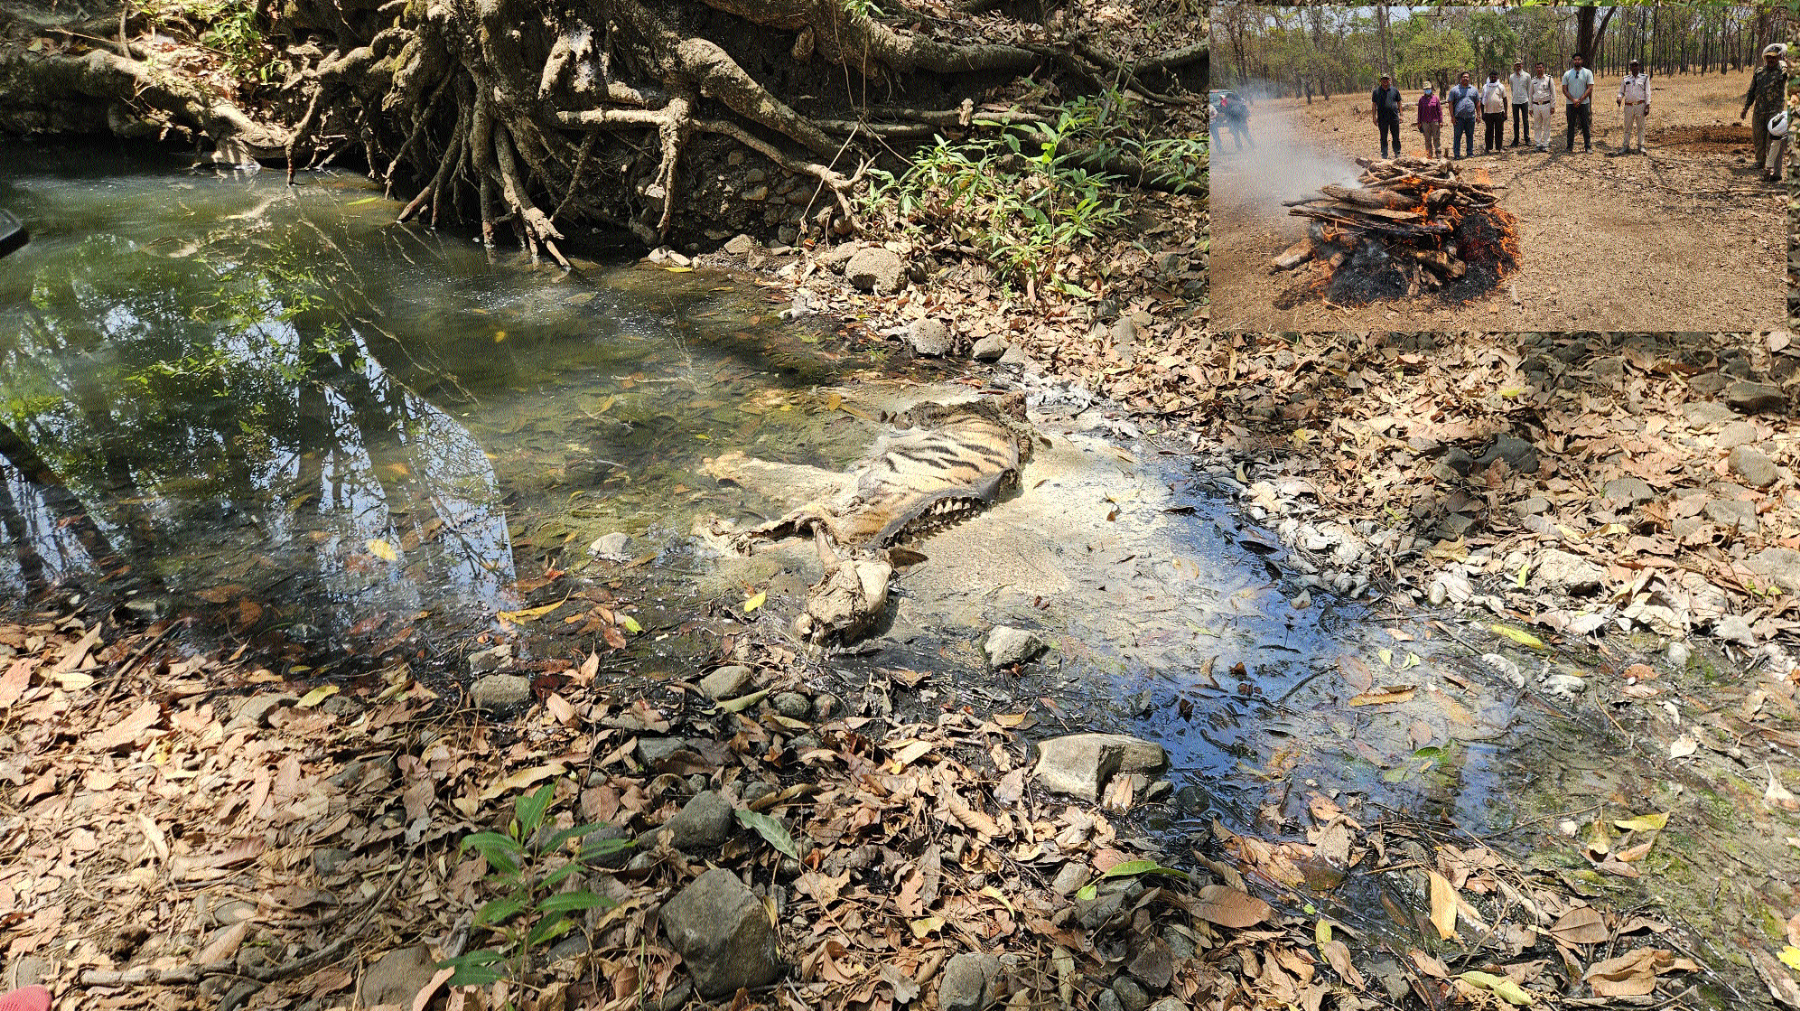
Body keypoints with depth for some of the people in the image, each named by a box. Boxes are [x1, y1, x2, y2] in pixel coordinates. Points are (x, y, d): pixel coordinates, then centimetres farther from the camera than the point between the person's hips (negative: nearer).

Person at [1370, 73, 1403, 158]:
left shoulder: (1395, 90, 8)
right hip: (1382, 118, -1)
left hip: (1394, 117, 1)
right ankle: (1384, 155, 12)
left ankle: (1398, 154, 13)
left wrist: (1401, 115, 7)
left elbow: (1399, 103, 13)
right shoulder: (1376, 91, 5)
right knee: (1383, 138, 5)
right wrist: (1374, 117, -1)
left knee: (1396, 137, 4)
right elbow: (1374, 105, 6)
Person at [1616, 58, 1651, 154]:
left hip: (1640, 105, -2)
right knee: (1627, 127, 6)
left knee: (1640, 127, 2)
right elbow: (1621, 91, 16)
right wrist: (1619, 98, -8)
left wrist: (1647, 106, -5)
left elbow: (1647, 93, 3)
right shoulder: (1626, 79, 13)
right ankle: (1626, 145, 14)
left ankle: (1641, 146, 6)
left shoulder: (1644, 78, 7)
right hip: (1628, 106, 2)